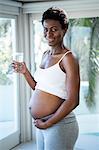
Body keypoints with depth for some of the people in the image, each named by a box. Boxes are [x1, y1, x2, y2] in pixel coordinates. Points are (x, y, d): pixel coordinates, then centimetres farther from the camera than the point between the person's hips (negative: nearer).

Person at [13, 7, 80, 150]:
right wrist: (25, 72, 4)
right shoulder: (45, 55, 10)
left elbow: (73, 101, -19)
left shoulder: (68, 58, -14)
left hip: (59, 124, -7)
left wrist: (47, 123, -14)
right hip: (41, 125, 8)